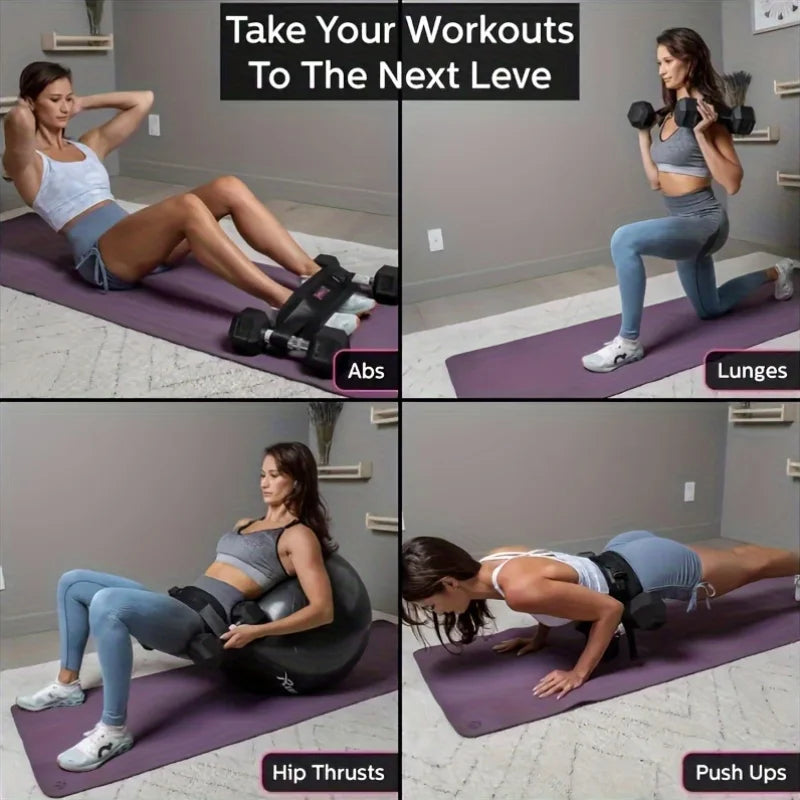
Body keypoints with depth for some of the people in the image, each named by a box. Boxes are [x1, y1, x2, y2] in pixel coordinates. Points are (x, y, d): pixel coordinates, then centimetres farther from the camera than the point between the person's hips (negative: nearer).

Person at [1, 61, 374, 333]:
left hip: (138, 242, 8)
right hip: (102, 258, -7)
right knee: (186, 205, -35)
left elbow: (143, 100, 26)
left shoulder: (88, 145, 27)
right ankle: (287, 303, -47)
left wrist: (85, 103, 25)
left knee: (228, 187, -17)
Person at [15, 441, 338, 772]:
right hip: (181, 607, 9)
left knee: (107, 604, -34)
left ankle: (113, 730, -26)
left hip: (206, 622, -9)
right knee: (73, 582, 10)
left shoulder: (299, 535, -4)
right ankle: (67, 684, 18)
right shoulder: (246, 525, 23)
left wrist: (256, 631, -19)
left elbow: (322, 610, -13)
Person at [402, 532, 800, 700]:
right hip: (626, 551, 7)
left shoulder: (521, 589, -36)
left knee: (752, 567, 21)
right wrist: (539, 637, 4)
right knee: (738, 560, 31)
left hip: (651, 574, -7)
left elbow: (610, 608, -29)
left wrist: (579, 674, -24)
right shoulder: (492, 561, -11)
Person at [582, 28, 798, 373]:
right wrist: (643, 135, 12)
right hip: (683, 222, 9)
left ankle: (628, 342, -26)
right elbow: (657, 181, 13)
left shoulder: (705, 112, -15)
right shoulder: (669, 115, 8)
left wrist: (701, 134, -26)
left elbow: (732, 183, -20)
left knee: (624, 239, -36)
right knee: (710, 309, 26)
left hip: (703, 221, -9)